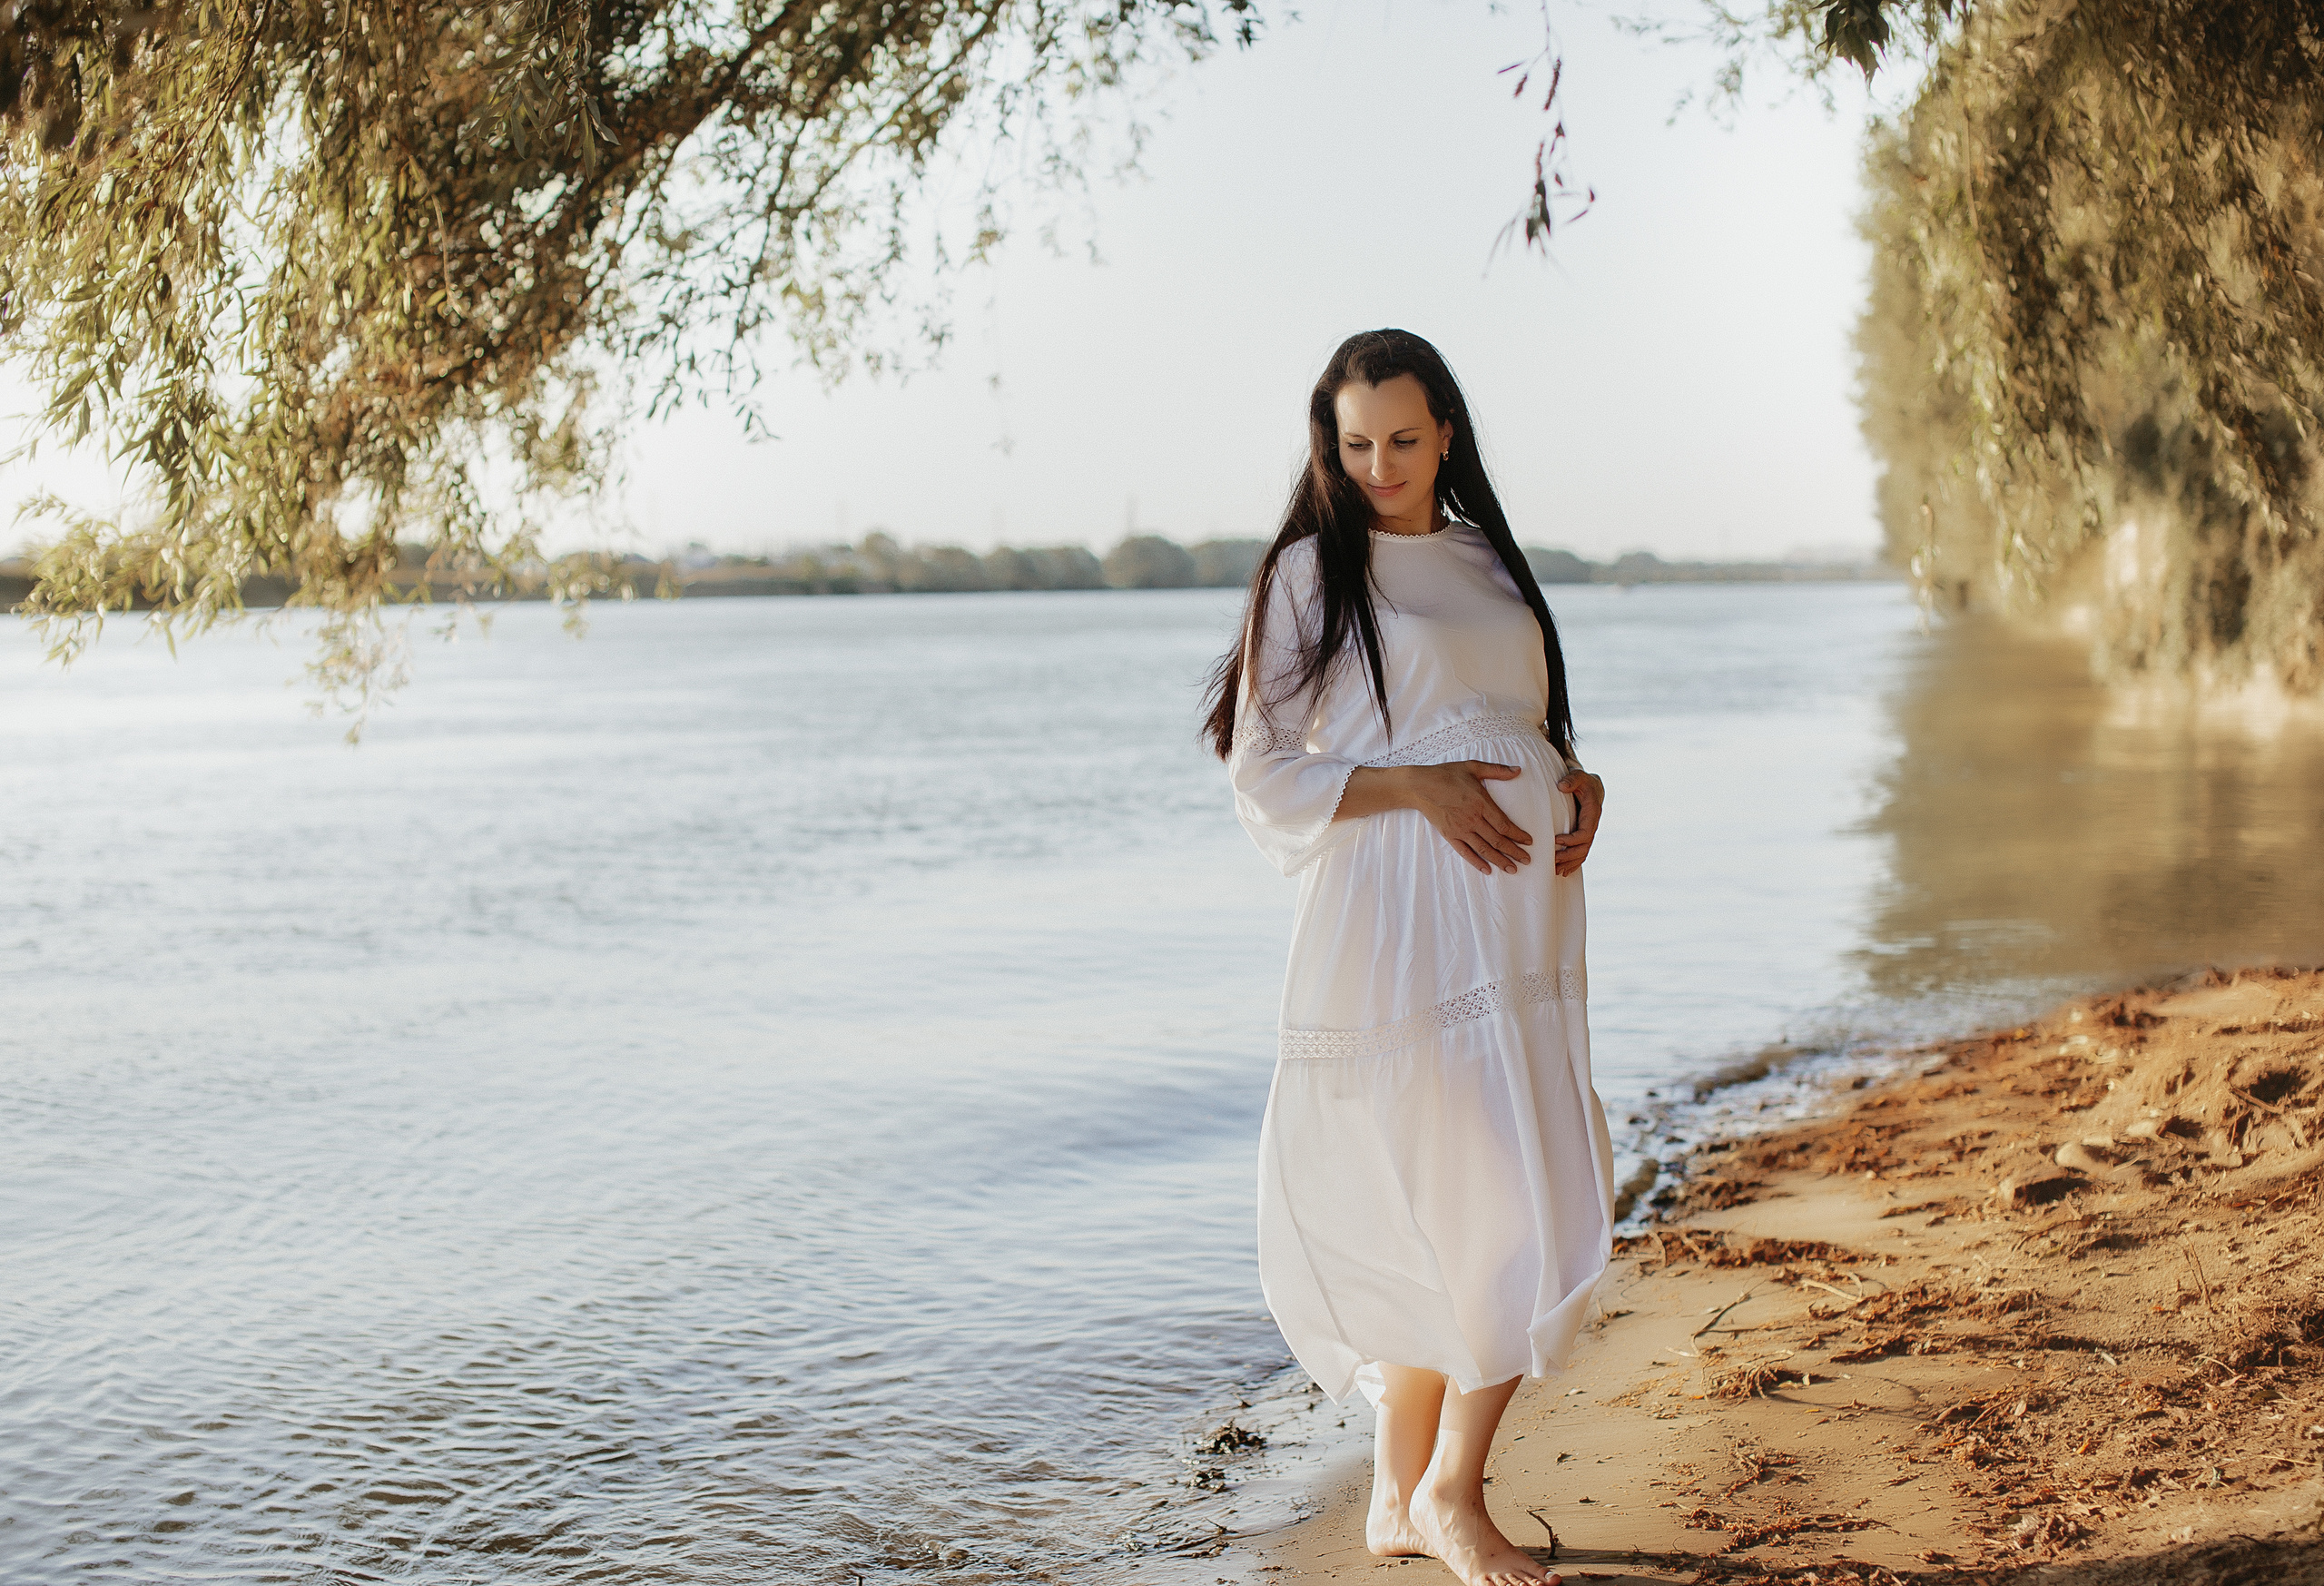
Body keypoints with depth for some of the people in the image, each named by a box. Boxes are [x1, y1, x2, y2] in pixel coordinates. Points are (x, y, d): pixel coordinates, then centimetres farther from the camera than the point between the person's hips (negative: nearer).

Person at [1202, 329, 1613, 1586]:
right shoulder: (1309, 571, 0)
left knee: (1539, 1212, 4)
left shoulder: (1490, 562, 18)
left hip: (1520, 918, 6)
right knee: (1452, 1219, -7)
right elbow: (1262, 775, -5)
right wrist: (1417, 785, -17)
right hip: (1402, 927, -6)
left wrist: (1580, 780, 4)